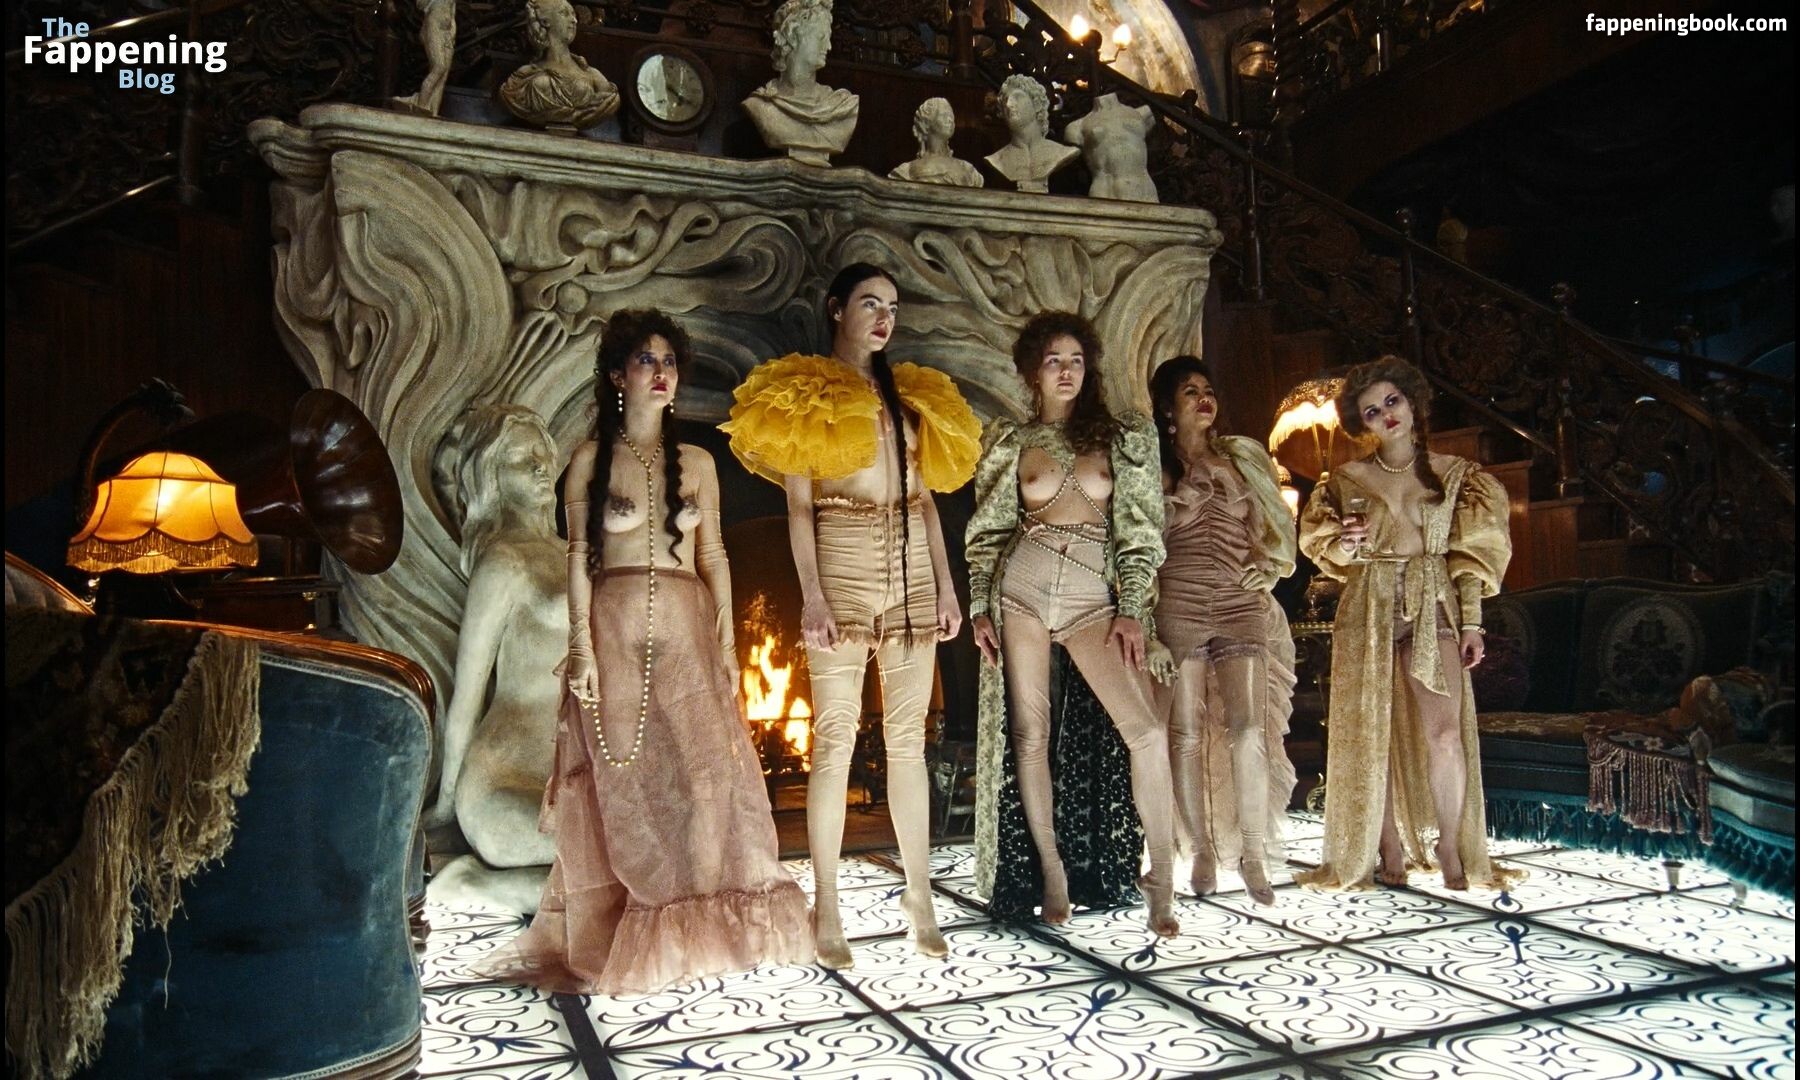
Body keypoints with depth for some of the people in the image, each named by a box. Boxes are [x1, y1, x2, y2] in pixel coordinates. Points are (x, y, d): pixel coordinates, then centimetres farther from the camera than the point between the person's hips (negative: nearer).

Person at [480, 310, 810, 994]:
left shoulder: (696, 462, 10)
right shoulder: (591, 459, 3)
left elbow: (713, 555, 10)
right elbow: (579, 557, 0)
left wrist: (726, 642, 4)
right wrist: (581, 646, -8)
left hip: (686, 630, 2)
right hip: (614, 630, -2)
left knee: (704, 773, -2)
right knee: (623, 783, 2)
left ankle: (697, 926, 14)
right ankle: (624, 938, 15)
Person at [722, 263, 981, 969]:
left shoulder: (912, 393, 17)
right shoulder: (805, 393, 5)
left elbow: (926, 498, 15)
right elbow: (798, 505, -3)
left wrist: (945, 586, 7)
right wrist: (811, 594, -12)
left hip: (912, 571, 4)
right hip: (841, 566, -4)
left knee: (908, 738, 6)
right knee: (836, 736, -4)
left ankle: (920, 898, 13)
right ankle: (826, 911, 4)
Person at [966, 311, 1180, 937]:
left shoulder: (1124, 437, 8)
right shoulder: (1009, 441, 9)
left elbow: (1141, 529, 5)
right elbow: (988, 532, 10)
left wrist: (1131, 610, -4)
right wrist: (979, 608, 1)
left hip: (1094, 597, 0)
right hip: (1019, 590, 1)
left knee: (1146, 731, -13)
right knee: (1029, 735, 2)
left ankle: (1161, 882, -1)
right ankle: (1052, 874, 15)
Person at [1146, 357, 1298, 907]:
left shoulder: (1243, 457, 16)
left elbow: (1275, 526, 22)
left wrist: (1267, 567, 2)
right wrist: (1148, 628, -4)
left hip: (1242, 604, 2)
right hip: (1178, 605, -1)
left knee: (1250, 727, -9)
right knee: (1187, 733, -2)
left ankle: (1252, 854, -1)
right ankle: (1204, 848, 9)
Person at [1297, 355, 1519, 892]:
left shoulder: (1455, 474, 7)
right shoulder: (1348, 479, 6)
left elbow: (1470, 554, 7)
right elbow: (1330, 556, 11)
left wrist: (1471, 622, 0)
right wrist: (1345, 545, -12)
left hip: (1433, 608, 0)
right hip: (1369, 610, 0)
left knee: (1445, 729, -11)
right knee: (1374, 731, -1)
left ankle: (1450, 847, 1)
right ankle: (1391, 848, 8)